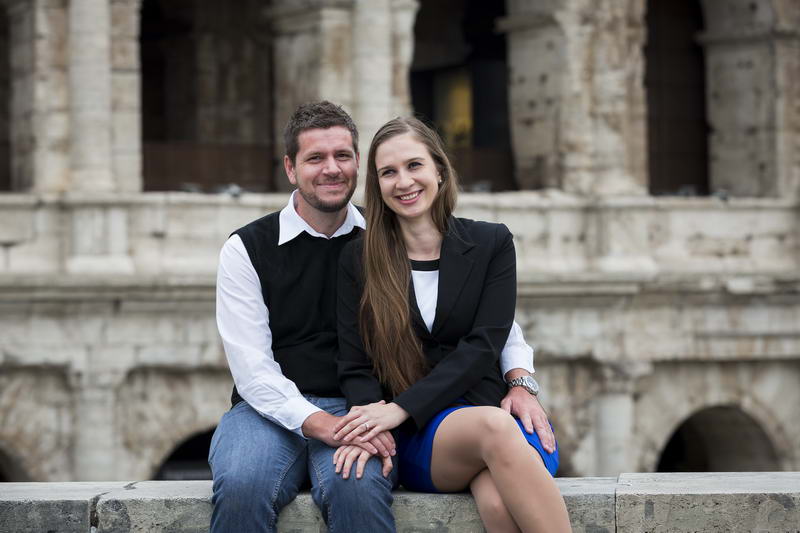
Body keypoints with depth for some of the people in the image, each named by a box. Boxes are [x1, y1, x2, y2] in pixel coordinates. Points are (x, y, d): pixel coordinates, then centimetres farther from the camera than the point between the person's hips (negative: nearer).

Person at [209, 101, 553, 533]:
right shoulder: (246, 249, 4)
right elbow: (253, 370, -5)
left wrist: (519, 380, -8)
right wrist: (322, 425, -21)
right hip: (272, 411, 0)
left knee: (357, 487, -36)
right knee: (241, 487, -35)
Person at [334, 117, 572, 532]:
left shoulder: (491, 244, 9)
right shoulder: (358, 260, 10)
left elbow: (482, 347, -2)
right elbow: (355, 367, 4)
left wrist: (401, 408, -14)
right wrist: (372, 426, -19)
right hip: (415, 439, -1)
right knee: (494, 428, -37)